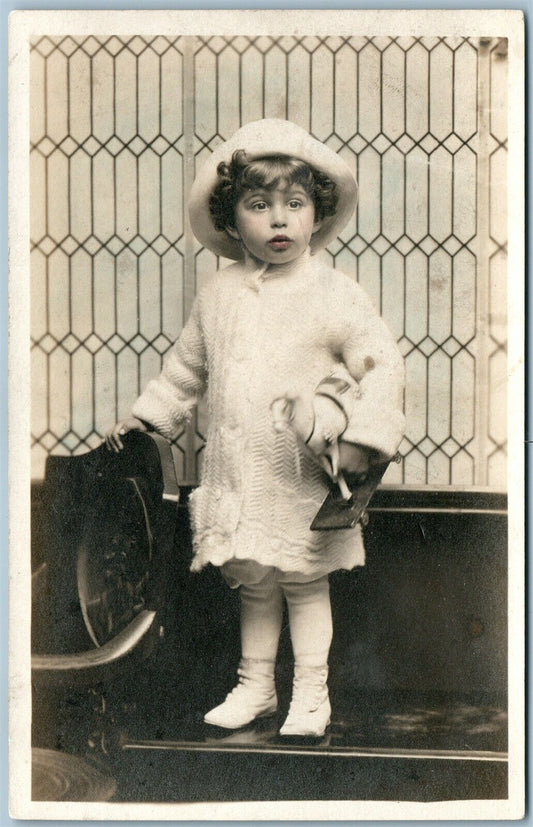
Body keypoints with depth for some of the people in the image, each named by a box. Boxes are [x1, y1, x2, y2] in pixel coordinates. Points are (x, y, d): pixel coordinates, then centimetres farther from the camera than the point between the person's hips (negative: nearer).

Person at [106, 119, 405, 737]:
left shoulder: (335, 295, -9)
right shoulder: (218, 296, 4)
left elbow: (382, 364, -8)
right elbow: (186, 367, 16)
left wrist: (365, 436, -18)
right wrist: (141, 418, 17)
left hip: (303, 479, -4)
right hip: (236, 473, 4)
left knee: (305, 583, 10)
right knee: (252, 584, 17)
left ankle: (311, 692, 26)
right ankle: (254, 686, 33)